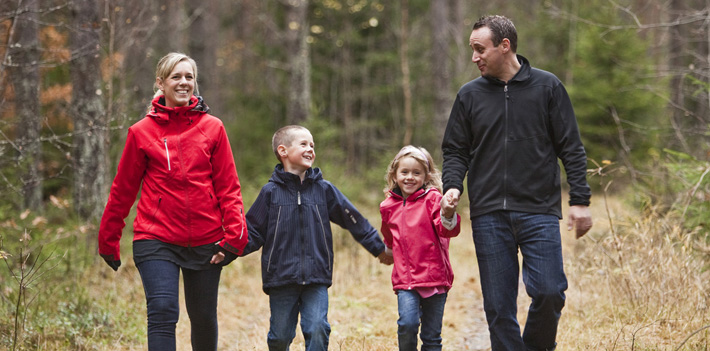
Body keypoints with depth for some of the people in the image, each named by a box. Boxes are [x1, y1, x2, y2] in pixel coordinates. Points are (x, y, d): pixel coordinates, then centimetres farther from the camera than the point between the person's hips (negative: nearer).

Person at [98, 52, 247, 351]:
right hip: (156, 240, -2)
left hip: (205, 241, 2)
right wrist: (108, 241, 12)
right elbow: (123, 190, 9)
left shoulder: (212, 128, 4)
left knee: (204, 317, 12)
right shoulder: (141, 132, 2)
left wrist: (235, 235, -9)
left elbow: (228, 187, 3)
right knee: (163, 312, -16)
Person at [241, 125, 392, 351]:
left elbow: (354, 220, 14)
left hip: (316, 280, 1)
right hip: (281, 280, -1)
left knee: (317, 330, -11)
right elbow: (253, 232, 2)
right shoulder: (271, 192, 1)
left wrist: (379, 248, 18)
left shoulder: (324, 190, 6)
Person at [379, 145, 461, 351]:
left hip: (435, 277, -2)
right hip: (405, 278, 2)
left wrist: (447, 215, -34)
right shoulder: (389, 206, 10)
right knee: (407, 323, -21)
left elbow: (447, 230, -18)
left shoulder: (432, 198, -3)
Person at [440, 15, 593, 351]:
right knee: (498, 305, 0)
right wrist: (452, 185, -6)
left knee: (548, 291, -13)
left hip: (539, 212, -2)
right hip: (489, 216, 2)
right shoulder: (469, 94, 10)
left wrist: (580, 200, -2)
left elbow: (571, 148, 5)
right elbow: (455, 150, 14)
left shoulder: (547, 87, 5)